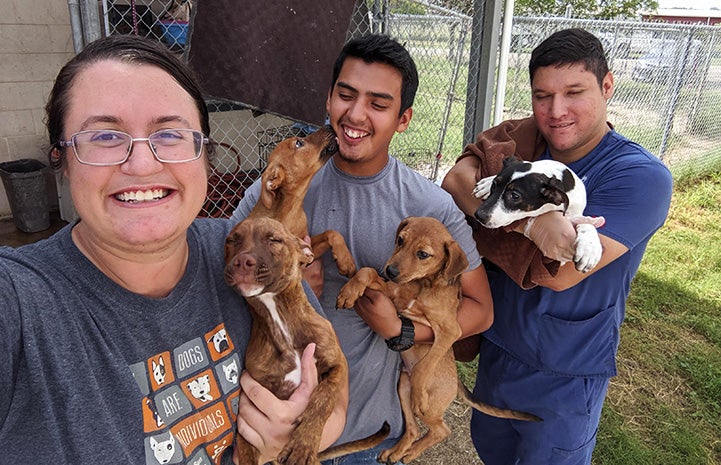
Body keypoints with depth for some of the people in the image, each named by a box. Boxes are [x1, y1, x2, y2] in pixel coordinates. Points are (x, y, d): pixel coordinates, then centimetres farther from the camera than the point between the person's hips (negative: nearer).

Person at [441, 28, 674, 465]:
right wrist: (531, 222, -38)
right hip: (498, 344, 5)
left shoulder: (641, 177, -22)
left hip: (564, 376, -5)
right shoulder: (521, 138, -7)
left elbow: (560, 273, -29)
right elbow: (456, 180, -24)